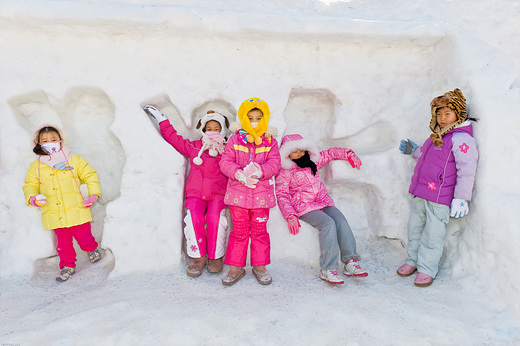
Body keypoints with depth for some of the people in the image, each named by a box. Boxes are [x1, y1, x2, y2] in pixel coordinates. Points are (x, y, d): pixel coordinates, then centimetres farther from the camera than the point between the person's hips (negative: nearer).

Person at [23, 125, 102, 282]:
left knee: (83, 236, 4)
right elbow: (29, 185, 11)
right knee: (63, 241, 11)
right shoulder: (35, 167, 5)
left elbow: (90, 175, 4)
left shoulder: (73, 160, 0)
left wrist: (93, 194, -7)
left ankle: (92, 249, 37)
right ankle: (68, 265, 30)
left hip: (76, 210, -2)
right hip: (54, 215, 2)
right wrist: (33, 198, -11)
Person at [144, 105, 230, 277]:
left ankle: (215, 257, -8)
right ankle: (198, 257, -10)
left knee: (215, 219, -28)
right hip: (196, 193, 1)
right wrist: (160, 118, 25)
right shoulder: (194, 147, 18)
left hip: (218, 194, -1)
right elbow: (173, 138, 23)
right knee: (194, 218, -27)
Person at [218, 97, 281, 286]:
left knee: (259, 231, 11)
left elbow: (275, 164, -5)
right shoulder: (235, 139, 1)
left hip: (262, 193, 0)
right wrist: (239, 174, -21)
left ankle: (259, 266, 26)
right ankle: (236, 267, 22)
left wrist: (259, 172, -24)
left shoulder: (270, 141, 3)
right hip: (238, 192, 0)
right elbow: (225, 162, -3)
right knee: (239, 231, 9)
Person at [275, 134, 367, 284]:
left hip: (323, 202, 6)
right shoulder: (284, 172, -1)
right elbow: (282, 196, -5)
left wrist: (349, 154, 16)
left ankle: (350, 262, -18)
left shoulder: (312, 160, 15)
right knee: (328, 223, -29)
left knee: (340, 220, -21)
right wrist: (290, 216, -17)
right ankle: (327, 269, -28)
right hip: (304, 207, -6)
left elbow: (331, 153, 28)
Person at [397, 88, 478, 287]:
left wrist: (460, 199, -19)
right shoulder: (438, 136, 15)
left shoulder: (462, 139, -12)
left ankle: (427, 269, 14)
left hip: (440, 197, -8)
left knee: (432, 234, 0)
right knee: (415, 227, 15)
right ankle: (413, 260, 30)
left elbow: (467, 170, -17)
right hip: (420, 193, 8)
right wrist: (414, 151, 36)